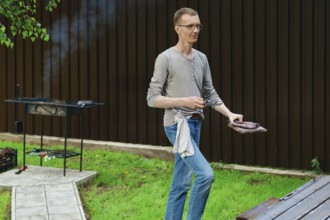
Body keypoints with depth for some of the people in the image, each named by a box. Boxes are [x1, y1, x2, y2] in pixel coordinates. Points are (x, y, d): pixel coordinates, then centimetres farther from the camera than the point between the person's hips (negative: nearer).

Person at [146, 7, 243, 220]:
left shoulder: (202, 58, 12)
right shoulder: (166, 58, -8)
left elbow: (210, 93, 16)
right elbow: (152, 99, -9)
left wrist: (229, 114, 0)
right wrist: (185, 101, -19)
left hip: (195, 124, 7)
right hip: (177, 125, -7)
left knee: (181, 183, 10)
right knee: (206, 174, -19)